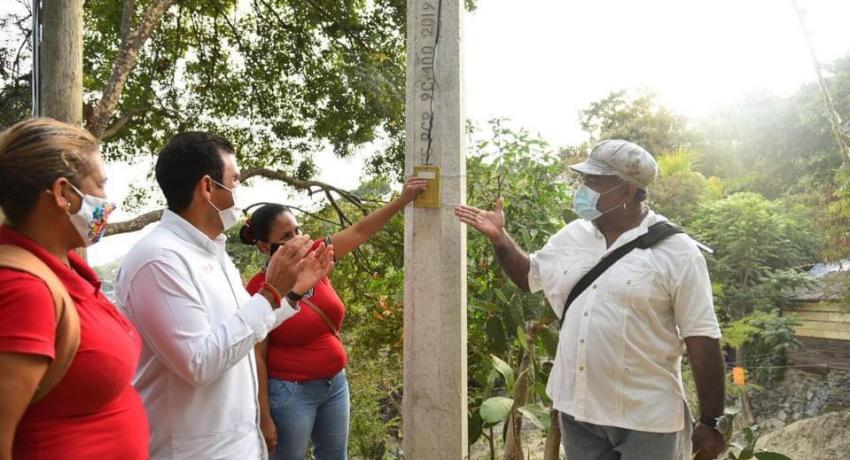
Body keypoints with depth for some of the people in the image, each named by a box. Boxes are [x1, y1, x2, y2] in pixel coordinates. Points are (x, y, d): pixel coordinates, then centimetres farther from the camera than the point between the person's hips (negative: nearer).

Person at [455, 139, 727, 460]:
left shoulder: (676, 252, -12)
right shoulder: (571, 237, 4)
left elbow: (702, 338, -10)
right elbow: (529, 276, 19)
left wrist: (710, 422, -8)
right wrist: (499, 238, 4)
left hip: (646, 419, -5)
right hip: (578, 409, 5)